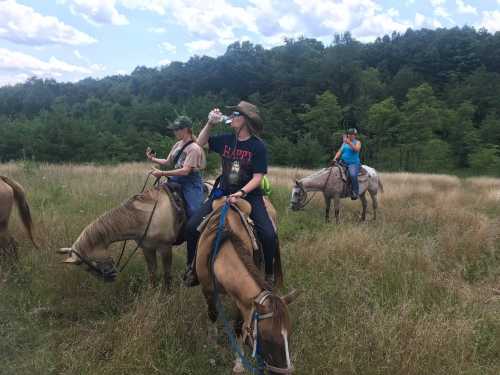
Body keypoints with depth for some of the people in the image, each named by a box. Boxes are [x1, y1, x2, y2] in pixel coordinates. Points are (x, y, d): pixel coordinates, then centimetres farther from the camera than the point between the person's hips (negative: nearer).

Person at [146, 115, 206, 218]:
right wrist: (153, 159, 4)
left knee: (193, 213, -14)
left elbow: (185, 171, -23)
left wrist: (162, 173, -23)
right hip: (177, 181, 8)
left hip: (191, 184, -8)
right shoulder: (178, 144, 9)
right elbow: (168, 162, 17)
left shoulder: (194, 148, -17)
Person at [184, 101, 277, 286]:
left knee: (269, 235, -20)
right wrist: (210, 123, 0)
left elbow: (257, 178, -13)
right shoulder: (226, 140, 2)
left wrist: (240, 193, -28)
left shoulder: (258, 146, -10)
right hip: (223, 192, 4)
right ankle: (192, 268, 14)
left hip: (249, 195, -4)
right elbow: (200, 143, 15)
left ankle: (269, 273, 8)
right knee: (192, 225, -7)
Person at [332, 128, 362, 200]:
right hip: (343, 163, 6)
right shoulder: (344, 143, 18)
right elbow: (340, 151, 12)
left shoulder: (357, 142, 4)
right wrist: (335, 158, -6)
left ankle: (355, 192, -24)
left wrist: (349, 143, -27)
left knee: (353, 175, -34)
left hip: (354, 163, -6)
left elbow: (356, 149, -16)